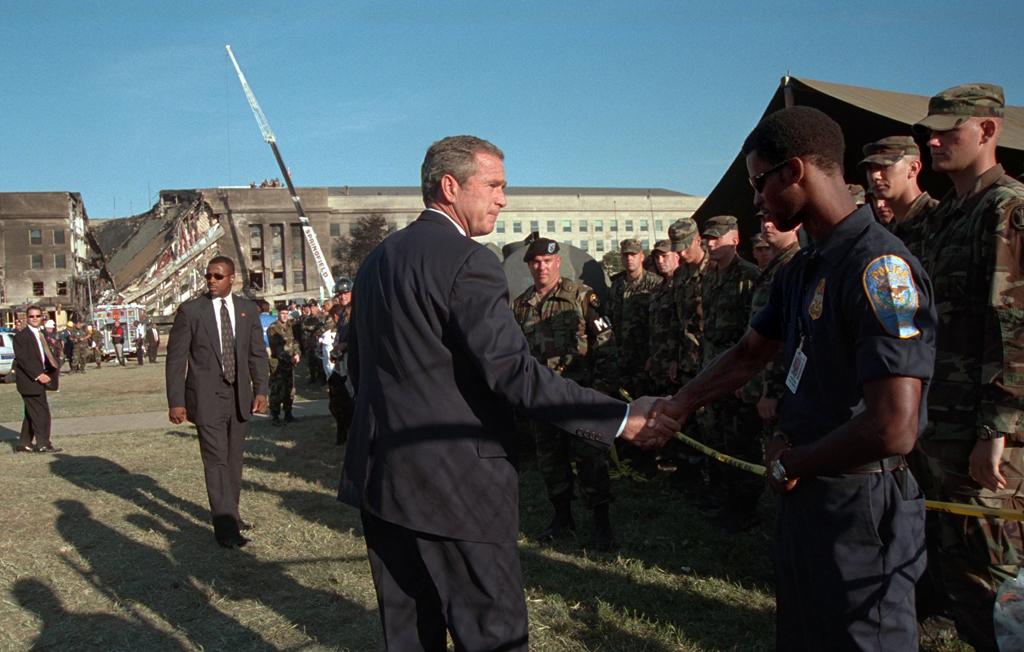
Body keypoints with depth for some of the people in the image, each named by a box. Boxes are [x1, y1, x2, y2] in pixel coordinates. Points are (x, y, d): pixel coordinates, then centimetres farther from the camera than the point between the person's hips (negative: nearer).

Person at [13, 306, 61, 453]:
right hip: (28, 381, -9)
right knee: (42, 413, -8)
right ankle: (43, 444, 0)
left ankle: (23, 444, 23)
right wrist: (38, 375, -23)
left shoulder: (42, 334, 16)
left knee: (32, 413, 14)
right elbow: (22, 359, -17)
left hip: (39, 379, 9)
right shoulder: (21, 336, -10)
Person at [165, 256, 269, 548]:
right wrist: (176, 401, -8)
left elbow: (257, 353, 9)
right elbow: (175, 359, -4)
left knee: (234, 460, 12)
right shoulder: (190, 310, -4)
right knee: (216, 461, -7)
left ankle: (230, 514, 26)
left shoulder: (248, 309, 5)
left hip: (240, 397, 4)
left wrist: (261, 390, 0)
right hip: (207, 398, -4)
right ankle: (226, 527, -4)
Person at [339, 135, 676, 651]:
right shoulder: (466, 260, -15)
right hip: (454, 484, -9)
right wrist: (621, 419, -22)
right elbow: (511, 370, -24)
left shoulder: (376, 258, 12)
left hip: (380, 475, 9)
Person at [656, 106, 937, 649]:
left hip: (859, 505, -9)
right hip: (803, 493, 9)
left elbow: (893, 430, -29)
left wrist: (789, 463, -14)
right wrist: (674, 408, 12)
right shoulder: (801, 270, 7)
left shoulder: (880, 267, -22)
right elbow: (747, 356, 18)